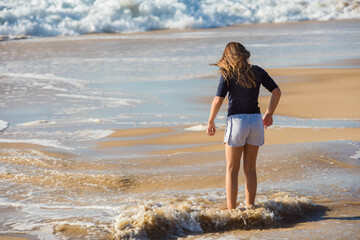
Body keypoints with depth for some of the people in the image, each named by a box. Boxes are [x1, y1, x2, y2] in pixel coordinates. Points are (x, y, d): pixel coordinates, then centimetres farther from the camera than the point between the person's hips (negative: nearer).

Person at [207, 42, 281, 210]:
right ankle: (250, 207, 14)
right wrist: (269, 114, 17)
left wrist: (210, 122, -1)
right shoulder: (257, 72, 5)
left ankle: (231, 210, 3)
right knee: (250, 168, 13)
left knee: (232, 169, 5)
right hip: (256, 121, 4)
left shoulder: (228, 74, -6)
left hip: (236, 121, -4)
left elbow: (218, 100, -13)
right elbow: (277, 92, 6)